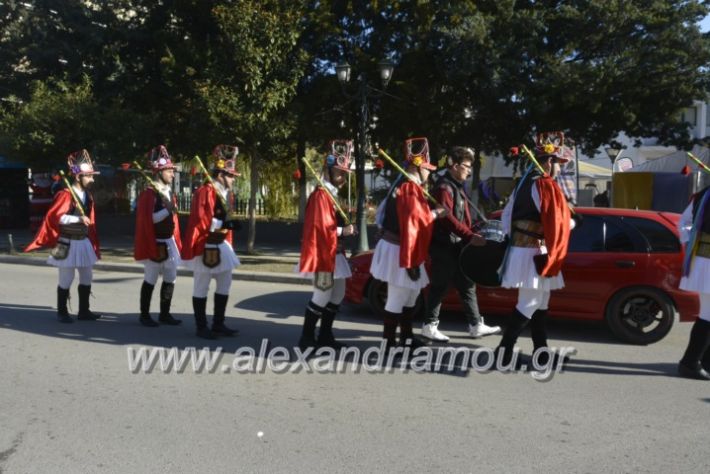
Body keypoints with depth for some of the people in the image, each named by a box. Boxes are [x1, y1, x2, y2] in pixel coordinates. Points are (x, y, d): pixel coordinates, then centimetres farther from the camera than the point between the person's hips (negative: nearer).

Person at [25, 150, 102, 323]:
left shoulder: (88, 196, 10)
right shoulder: (65, 195, -14)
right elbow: (55, 217, -23)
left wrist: (93, 242, 17)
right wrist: (78, 218, -31)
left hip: (84, 242, 7)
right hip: (68, 243, -7)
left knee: (86, 278, 10)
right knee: (66, 280, 1)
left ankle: (84, 311, 20)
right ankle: (62, 312, 15)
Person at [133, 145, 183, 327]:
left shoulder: (169, 193, 13)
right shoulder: (149, 193, -13)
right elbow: (148, 220, -19)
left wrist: (176, 241, 15)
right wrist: (167, 210, -22)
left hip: (170, 242, 8)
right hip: (155, 243, -8)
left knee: (170, 279, 10)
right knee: (150, 281, 1)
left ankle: (164, 314, 20)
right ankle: (144, 315, 12)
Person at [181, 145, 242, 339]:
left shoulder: (227, 193, 12)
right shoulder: (205, 191, -16)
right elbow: (201, 221, -22)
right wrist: (226, 223, -24)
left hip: (222, 245, 10)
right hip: (206, 246, -9)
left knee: (225, 283, 12)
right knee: (201, 287, 2)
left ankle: (218, 324, 23)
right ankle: (201, 327, 10)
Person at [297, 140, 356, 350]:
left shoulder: (332, 195, 16)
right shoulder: (321, 195, -15)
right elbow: (321, 227, -22)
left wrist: (345, 227, 8)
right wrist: (343, 231, -19)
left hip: (334, 252, 11)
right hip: (322, 253, -11)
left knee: (338, 293, 14)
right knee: (322, 296, -6)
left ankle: (325, 336, 23)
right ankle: (306, 338, 5)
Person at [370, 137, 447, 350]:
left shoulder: (403, 185, 14)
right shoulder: (410, 188, -18)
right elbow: (417, 219, -23)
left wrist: (430, 212, 10)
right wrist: (436, 214, -13)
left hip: (401, 248, 11)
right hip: (400, 251, -11)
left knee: (411, 294, 21)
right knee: (397, 299, -3)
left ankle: (406, 337, 32)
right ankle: (390, 344, 5)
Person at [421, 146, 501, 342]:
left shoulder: (456, 186, 16)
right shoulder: (444, 187, -15)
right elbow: (446, 218, -26)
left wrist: (470, 236, 13)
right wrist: (470, 236, -29)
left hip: (456, 246, 10)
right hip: (444, 246, -10)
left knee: (467, 285, 12)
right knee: (440, 286, -1)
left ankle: (476, 325, 20)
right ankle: (429, 326, 11)